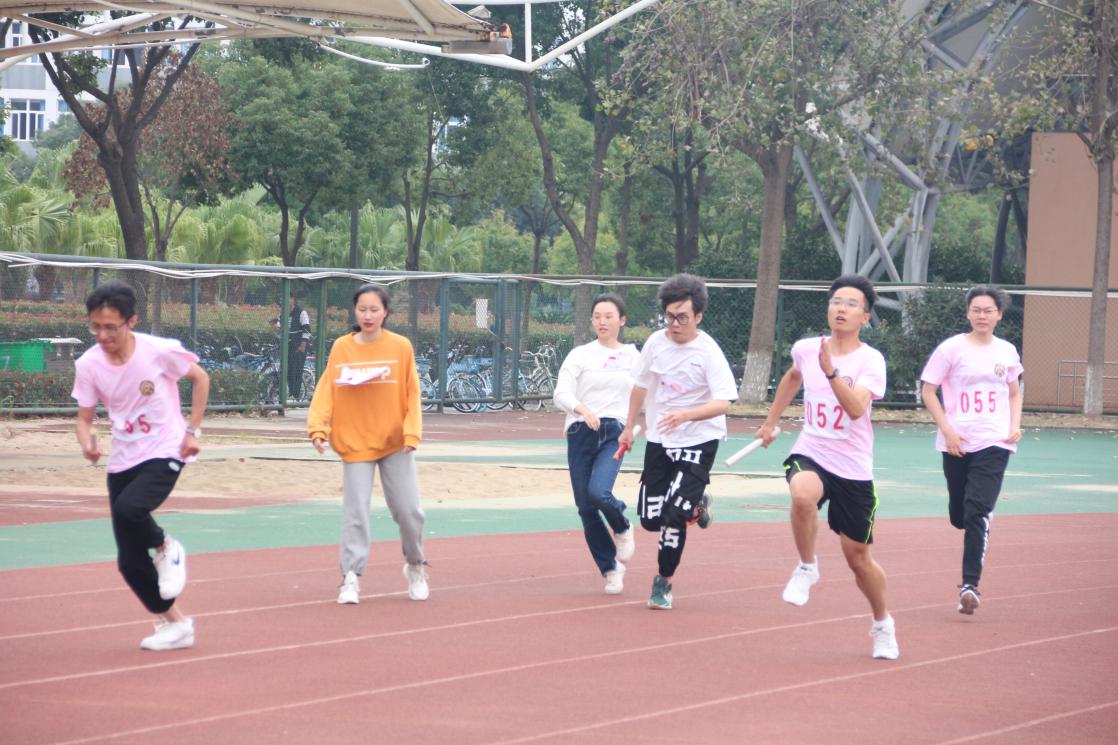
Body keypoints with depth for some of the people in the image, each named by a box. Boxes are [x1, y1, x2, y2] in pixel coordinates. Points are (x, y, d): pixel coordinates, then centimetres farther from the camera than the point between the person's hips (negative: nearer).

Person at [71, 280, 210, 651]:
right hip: (122, 462, 4)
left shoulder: (159, 351, -16)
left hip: (164, 453, -4)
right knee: (129, 561, 0)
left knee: (128, 509, -33)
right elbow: (85, 416, 1)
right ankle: (174, 623, 19)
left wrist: (192, 430, -3)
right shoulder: (88, 364, -8)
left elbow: (201, 378, 1)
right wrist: (87, 442, -22)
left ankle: (165, 548, 0)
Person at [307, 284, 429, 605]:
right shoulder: (341, 348, -1)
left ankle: (415, 565, 27)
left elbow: (412, 394, -2)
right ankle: (351, 577, -2)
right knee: (355, 512, -5)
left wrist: (411, 432, -12)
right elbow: (326, 390, -4)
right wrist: (318, 427, -17)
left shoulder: (401, 347, -3)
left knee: (408, 509, 4)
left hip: (394, 442, 0)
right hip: (355, 442, 0)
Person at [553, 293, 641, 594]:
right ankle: (611, 569, 16)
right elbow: (561, 394, -9)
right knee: (586, 508, 0)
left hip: (614, 434, -1)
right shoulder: (580, 355, 3)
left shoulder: (634, 357, 9)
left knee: (598, 492, -26)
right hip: (581, 433, 1)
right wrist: (582, 408, -27)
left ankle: (622, 528, 7)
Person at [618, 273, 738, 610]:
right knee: (651, 518, 1)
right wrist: (629, 428, 18)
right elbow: (640, 386, 15)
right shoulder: (656, 342, -1)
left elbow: (722, 403, -25)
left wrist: (685, 415, -40)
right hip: (659, 441, 5)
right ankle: (694, 504, 33)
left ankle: (664, 582, 6)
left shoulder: (708, 352, -16)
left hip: (698, 440, -5)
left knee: (674, 515, -17)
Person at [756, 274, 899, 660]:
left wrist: (830, 371, -39)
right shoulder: (805, 349, 2)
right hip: (810, 456, 2)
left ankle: (882, 622, 34)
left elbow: (856, 408, -28)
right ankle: (807, 566, -12)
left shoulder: (870, 361, -11)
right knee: (803, 495, -37)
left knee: (858, 557, 7)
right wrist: (770, 421, 30)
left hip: (854, 469, -1)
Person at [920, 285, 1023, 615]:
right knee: (959, 516, 8)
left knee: (977, 513, -15)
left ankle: (970, 584, -14)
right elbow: (928, 392, 0)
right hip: (956, 444, 0)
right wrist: (948, 430, -11)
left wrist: (1015, 426, 4)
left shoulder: (1007, 351, 8)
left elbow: (1014, 394, 22)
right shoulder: (951, 349, -2)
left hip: (994, 443, 0)